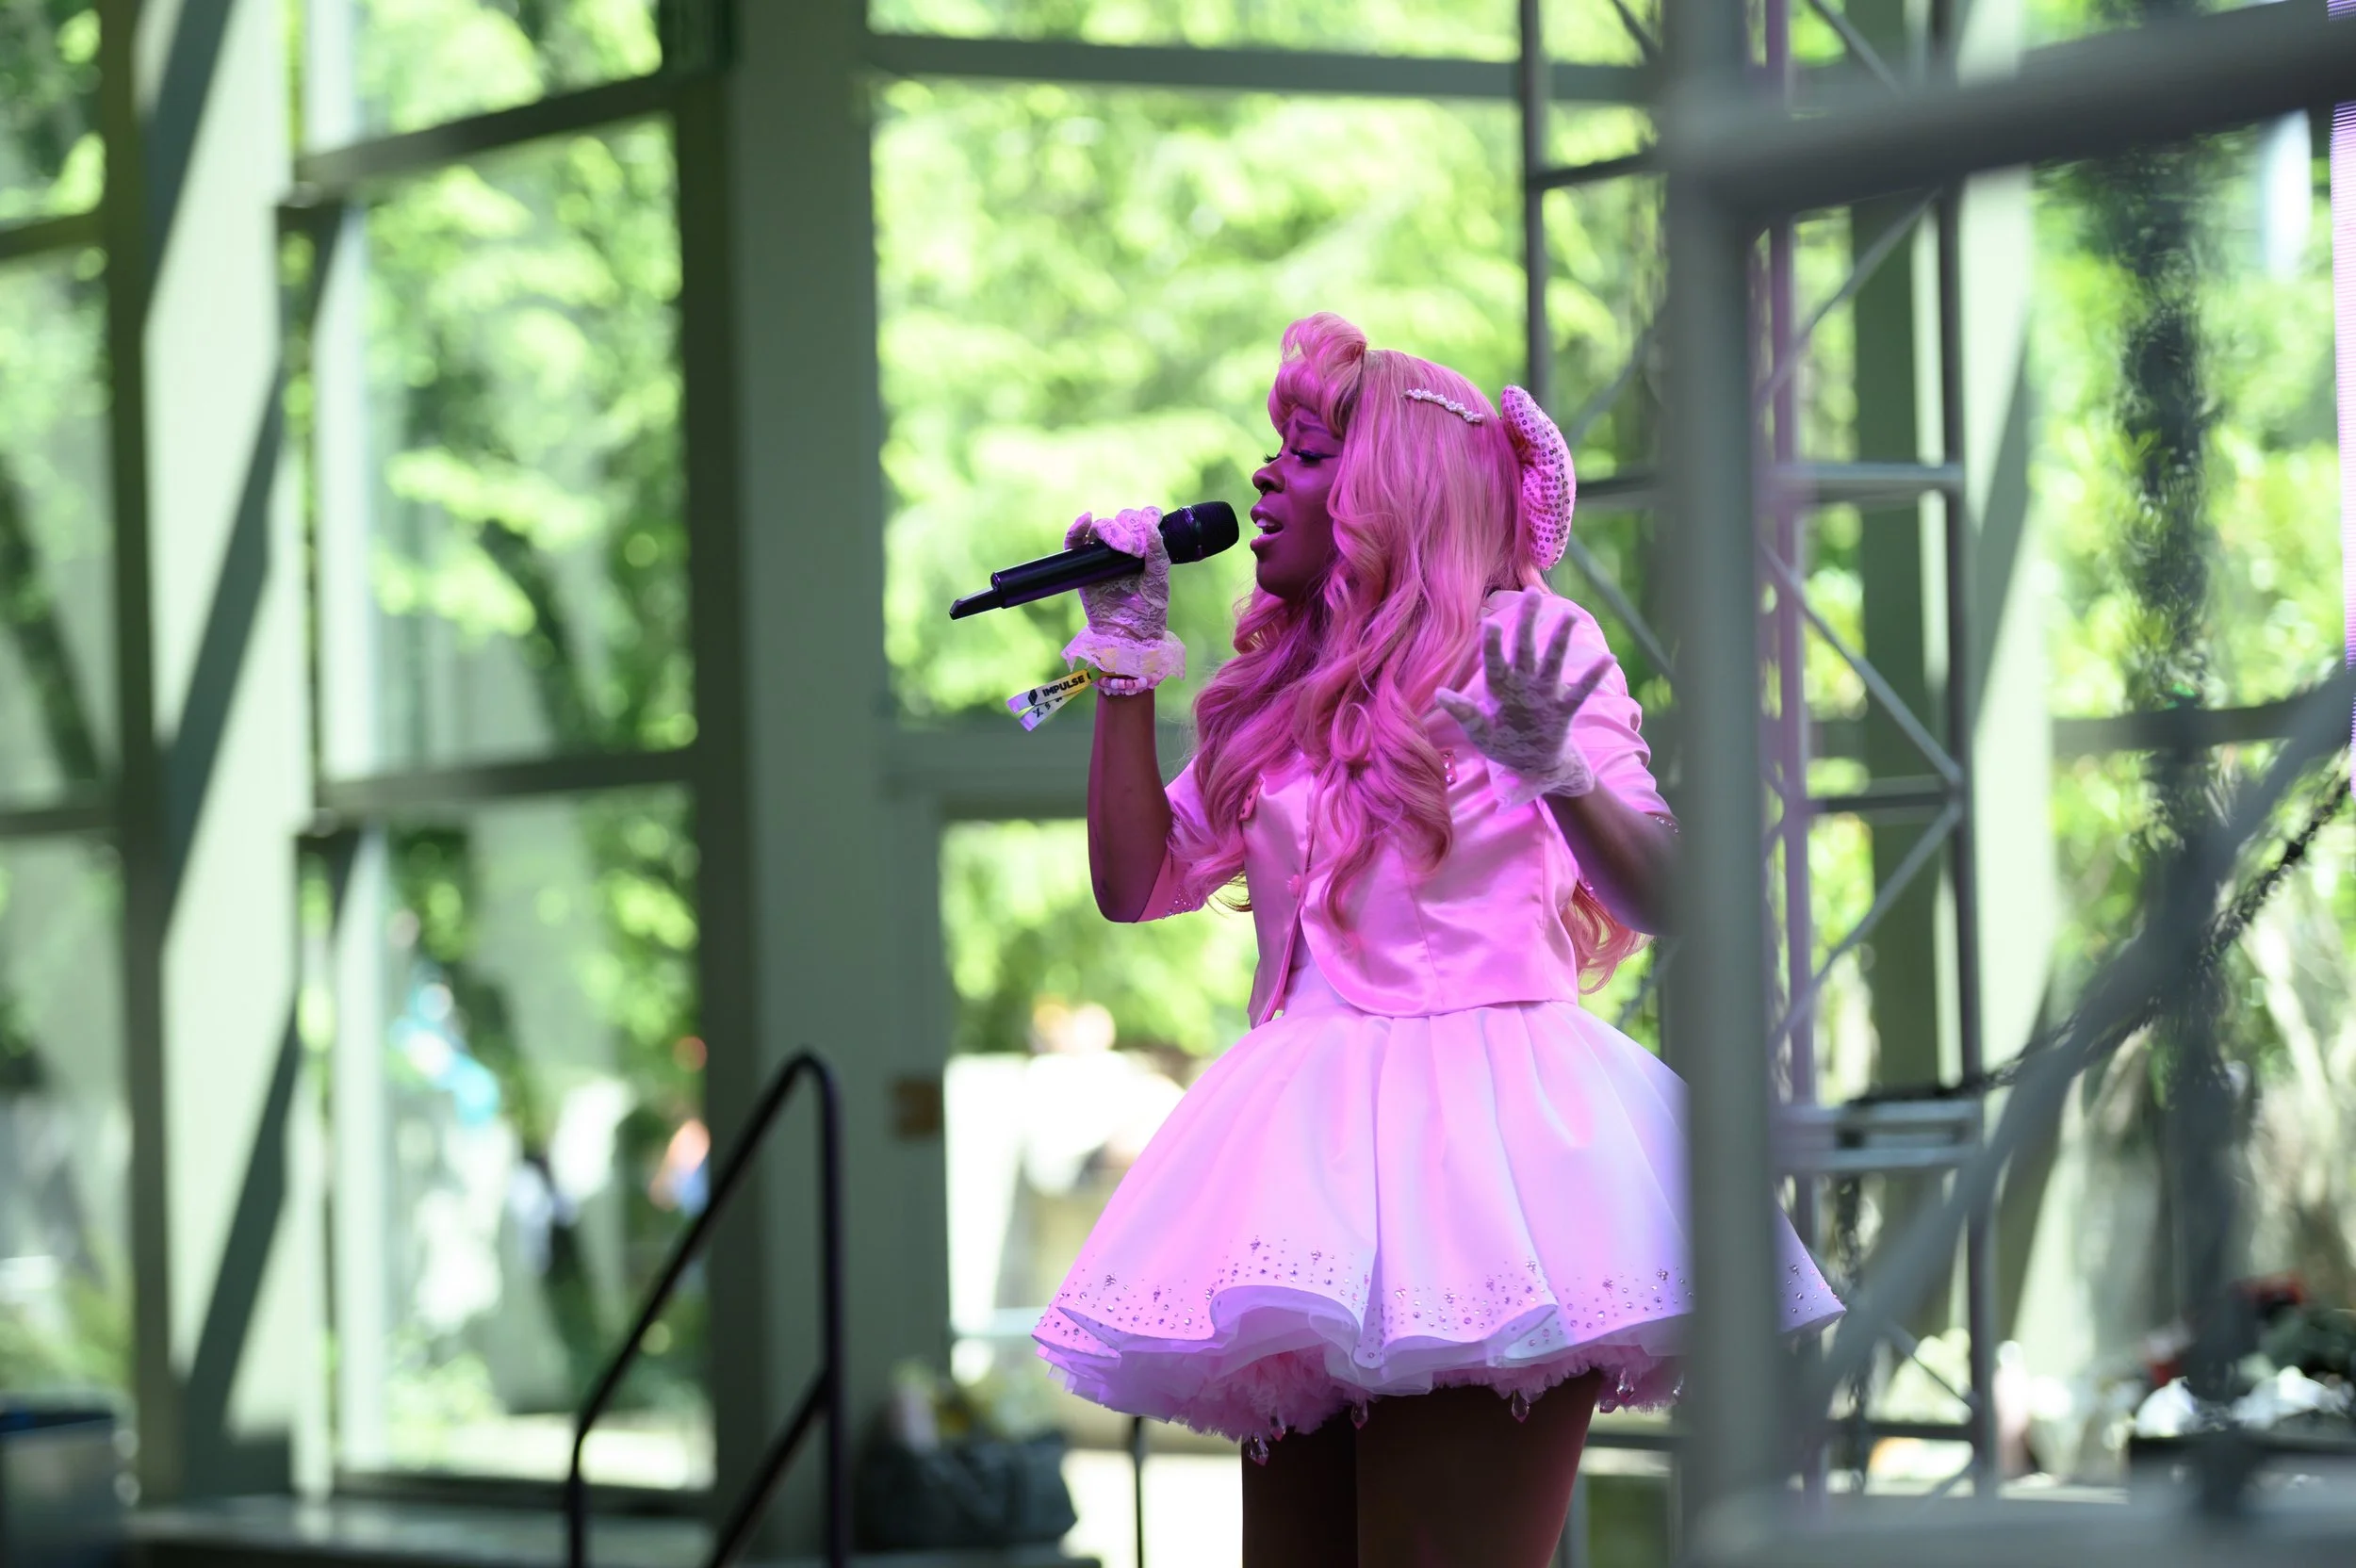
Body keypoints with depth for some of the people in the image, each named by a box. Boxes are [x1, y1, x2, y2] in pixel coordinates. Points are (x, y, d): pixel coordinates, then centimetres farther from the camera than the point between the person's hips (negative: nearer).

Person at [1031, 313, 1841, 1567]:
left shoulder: (1523, 641, 0)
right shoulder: (1276, 699, 18)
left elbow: (1659, 897, -9)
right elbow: (1135, 880, 18)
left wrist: (1560, 774, -29)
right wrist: (1126, 669, 14)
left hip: (1478, 1128, -7)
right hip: (1309, 1146, 7)